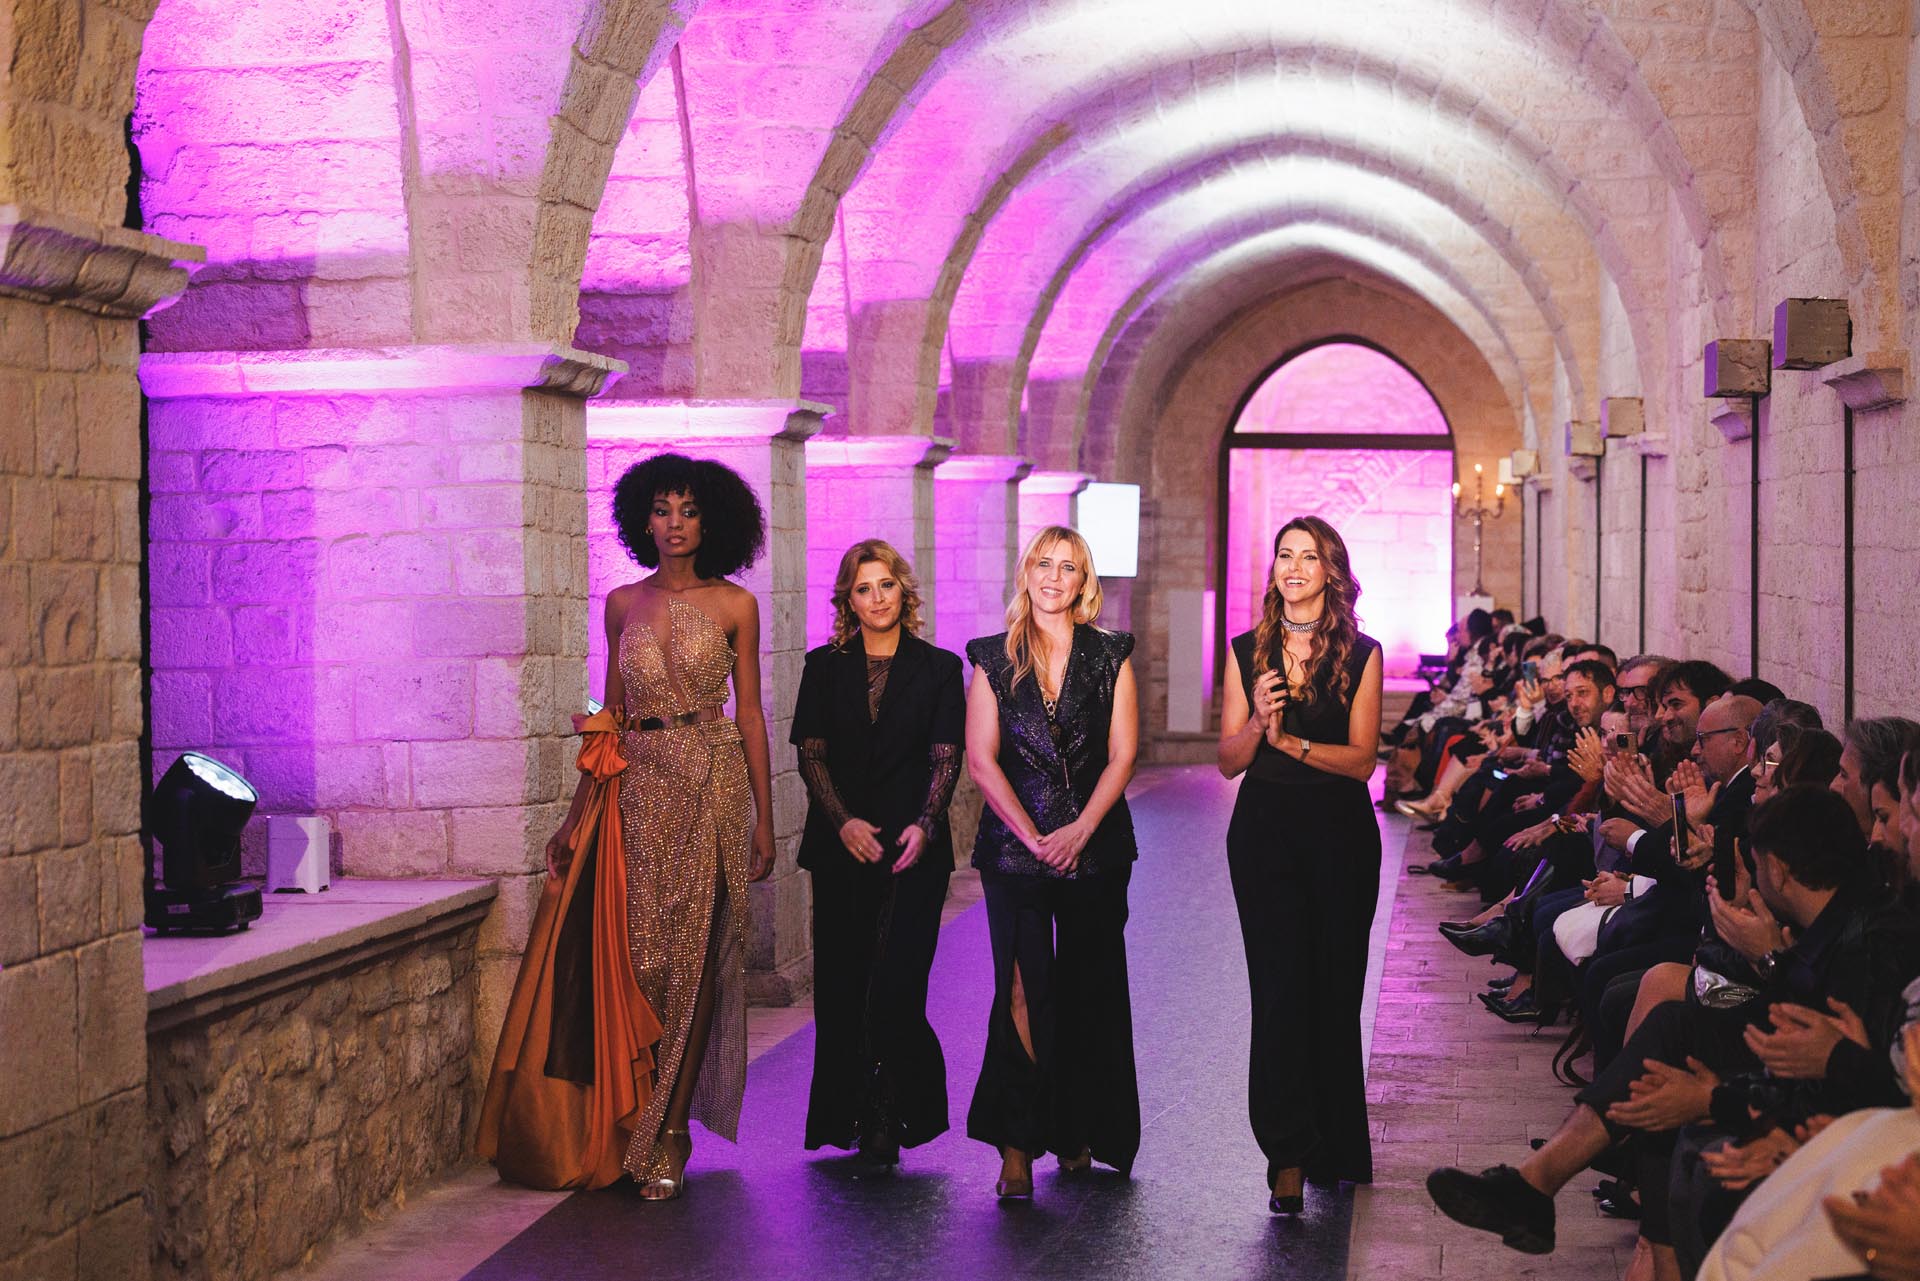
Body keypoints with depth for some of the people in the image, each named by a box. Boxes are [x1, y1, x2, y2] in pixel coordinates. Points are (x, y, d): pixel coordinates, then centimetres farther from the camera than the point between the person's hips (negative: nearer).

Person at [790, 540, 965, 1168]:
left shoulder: (938, 668, 6)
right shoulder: (825, 667, 9)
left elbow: (946, 757, 0)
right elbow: (811, 754, 4)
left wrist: (923, 826, -15)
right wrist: (844, 822, -10)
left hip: (913, 849, -2)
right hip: (840, 848, 2)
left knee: (896, 982, -12)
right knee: (842, 985, 3)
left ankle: (889, 1118, -4)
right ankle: (847, 1116, 12)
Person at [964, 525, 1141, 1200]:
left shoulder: (1110, 657, 7)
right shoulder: (993, 658, 6)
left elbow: (1123, 755, 1)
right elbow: (981, 759, 0)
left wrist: (1079, 830, -12)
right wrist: (1034, 837, -10)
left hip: (1096, 847, 1)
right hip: (1013, 846, -1)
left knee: (1088, 993, 5)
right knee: (1024, 992, -11)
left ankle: (1078, 1133, 18)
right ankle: (1017, 1147, -10)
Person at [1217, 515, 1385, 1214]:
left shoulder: (1361, 653, 1)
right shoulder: (1248, 651, 7)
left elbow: (1363, 758, -6)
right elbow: (1229, 761, 4)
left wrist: (1292, 741, -18)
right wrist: (1258, 721, -15)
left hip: (1339, 835, -1)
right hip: (1264, 830, 1)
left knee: (1334, 989, 7)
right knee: (1280, 988, -6)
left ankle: (1335, 1146, 21)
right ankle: (1290, 1154, -6)